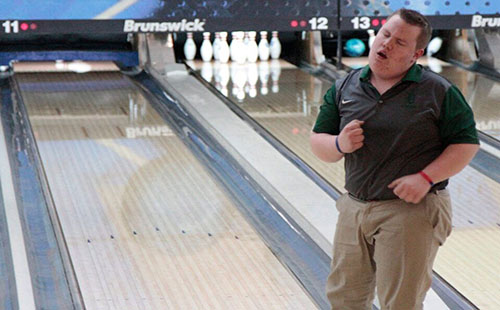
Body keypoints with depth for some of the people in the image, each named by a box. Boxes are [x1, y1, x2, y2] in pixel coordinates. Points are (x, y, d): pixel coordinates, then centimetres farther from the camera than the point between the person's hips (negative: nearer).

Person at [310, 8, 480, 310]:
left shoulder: (438, 92, -6)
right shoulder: (345, 88, 5)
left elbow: (467, 144, -6)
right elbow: (318, 142, 8)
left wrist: (425, 178, -18)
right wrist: (340, 145, -15)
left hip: (412, 211, -4)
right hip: (354, 208, 5)